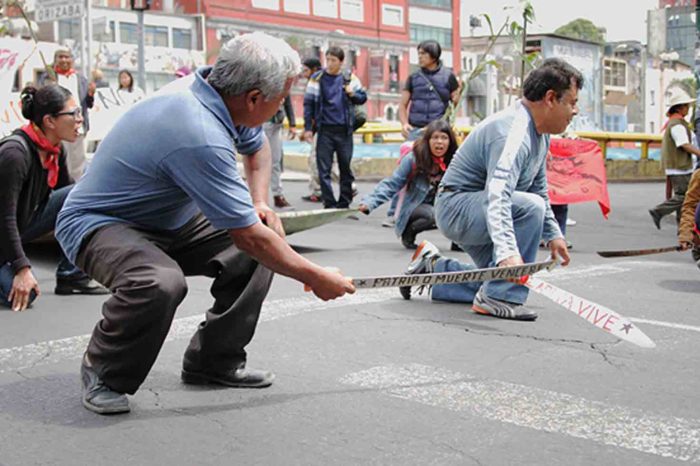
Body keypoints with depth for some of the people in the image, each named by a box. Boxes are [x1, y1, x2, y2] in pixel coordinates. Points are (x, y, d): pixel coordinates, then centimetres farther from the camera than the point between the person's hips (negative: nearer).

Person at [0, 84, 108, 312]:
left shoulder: (56, 150, -5)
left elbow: (66, 187, 12)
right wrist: (22, 268, -29)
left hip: (27, 218, 8)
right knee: (19, 295, -28)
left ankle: (71, 276, -3)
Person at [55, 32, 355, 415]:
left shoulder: (215, 87, -7)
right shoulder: (201, 136, -35)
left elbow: (257, 147, 17)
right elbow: (249, 238, -28)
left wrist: (260, 203, 1)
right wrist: (315, 278, -16)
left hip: (168, 221, 9)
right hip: (98, 222, -9)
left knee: (268, 241, -2)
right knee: (161, 283, -39)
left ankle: (214, 359, 8)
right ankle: (101, 372, -9)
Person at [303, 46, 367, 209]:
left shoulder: (350, 78, 4)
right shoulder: (317, 78, 1)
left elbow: (363, 98, 11)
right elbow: (308, 103, 3)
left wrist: (352, 94, -11)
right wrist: (308, 128, -3)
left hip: (344, 130, 1)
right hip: (325, 130, -1)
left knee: (346, 167, 8)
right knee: (324, 169, -2)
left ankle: (344, 203, 18)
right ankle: (329, 203, 4)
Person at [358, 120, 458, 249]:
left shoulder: (453, 162, -8)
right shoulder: (413, 159, -18)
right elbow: (392, 184, -17)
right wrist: (370, 202, -28)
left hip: (442, 207, 3)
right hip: (414, 208, -3)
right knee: (432, 215, -35)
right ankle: (409, 232, -3)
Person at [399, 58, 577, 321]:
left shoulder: (540, 136, 6)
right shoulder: (513, 133, -27)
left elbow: (539, 189, 21)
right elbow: (497, 198, -41)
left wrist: (552, 233, 18)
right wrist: (508, 252, -52)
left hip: (477, 213, 10)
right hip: (456, 208, -10)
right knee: (529, 206, -32)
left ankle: (432, 268, 22)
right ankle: (497, 297, -23)